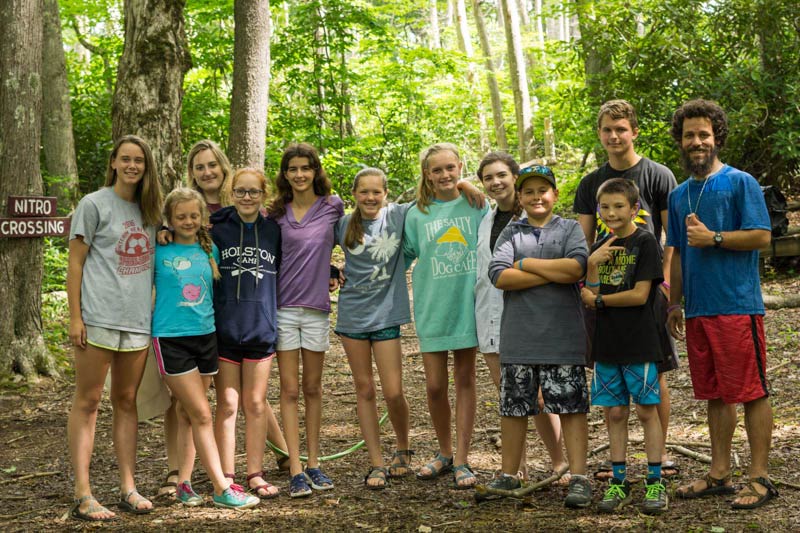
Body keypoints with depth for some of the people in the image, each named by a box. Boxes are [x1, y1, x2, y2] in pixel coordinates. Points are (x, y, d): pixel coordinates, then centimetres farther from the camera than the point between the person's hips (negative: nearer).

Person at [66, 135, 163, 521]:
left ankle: (128, 488, 15)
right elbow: (75, 263, -4)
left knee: (127, 402, 10)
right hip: (98, 317, -5)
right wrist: (75, 317, -9)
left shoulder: (149, 210, 15)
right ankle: (82, 496, -2)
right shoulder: (94, 205, -1)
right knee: (87, 402, -3)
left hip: (138, 320, 6)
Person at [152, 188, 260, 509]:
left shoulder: (210, 250, 9)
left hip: (206, 335, 4)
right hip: (171, 339, -4)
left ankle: (184, 483, 18)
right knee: (202, 415, -6)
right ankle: (222, 489, -4)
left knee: (187, 415, 11)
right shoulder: (159, 251, -3)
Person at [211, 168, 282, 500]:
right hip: (224, 327, -1)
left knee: (256, 404, 7)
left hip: (261, 328, 2)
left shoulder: (274, 231, 6)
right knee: (227, 404, 3)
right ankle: (226, 477, 10)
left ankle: (255, 475, 16)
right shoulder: (216, 229, 1)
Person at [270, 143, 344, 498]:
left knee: (313, 388, 9)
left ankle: (313, 463, 18)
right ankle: (296, 470, 1)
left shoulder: (333, 206, 2)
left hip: (317, 308, 0)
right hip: (283, 308, 0)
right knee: (290, 390, 0)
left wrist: (333, 274, 10)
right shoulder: (276, 213, 3)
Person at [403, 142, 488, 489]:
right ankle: (444, 453, 24)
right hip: (432, 305, 1)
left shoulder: (476, 205, 1)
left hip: (468, 302, -1)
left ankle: (462, 461, 13)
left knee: (465, 380, 6)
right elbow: (404, 254, 12)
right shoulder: (417, 213, 3)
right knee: (435, 386, 2)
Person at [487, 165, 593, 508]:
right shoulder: (510, 233, 10)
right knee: (513, 406, 9)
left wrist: (525, 263, -7)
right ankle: (508, 476, 22)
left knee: (571, 406, -1)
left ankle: (579, 479, 5)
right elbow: (498, 275, -6)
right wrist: (554, 273, -10)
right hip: (518, 337, 2)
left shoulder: (571, 229, 6)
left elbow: (577, 267, -13)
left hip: (562, 338, -2)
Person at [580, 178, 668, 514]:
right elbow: (590, 297, 2)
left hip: (639, 342, -5)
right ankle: (619, 482, 17)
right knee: (614, 413, 9)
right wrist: (592, 265, -13)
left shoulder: (644, 242, -7)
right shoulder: (600, 248, 10)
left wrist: (598, 300, -5)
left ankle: (655, 483, 10)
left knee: (647, 410, 2)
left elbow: (640, 295, -14)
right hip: (607, 344, 5)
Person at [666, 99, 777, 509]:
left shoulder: (740, 183, -3)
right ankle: (719, 473, 21)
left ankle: (759, 478, 4)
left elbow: (761, 236, -10)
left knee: (751, 391, -2)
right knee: (715, 393, 12)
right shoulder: (679, 195, 16)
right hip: (699, 309, 6)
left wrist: (712, 237, -14)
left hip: (738, 305, -6)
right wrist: (675, 304, 17)